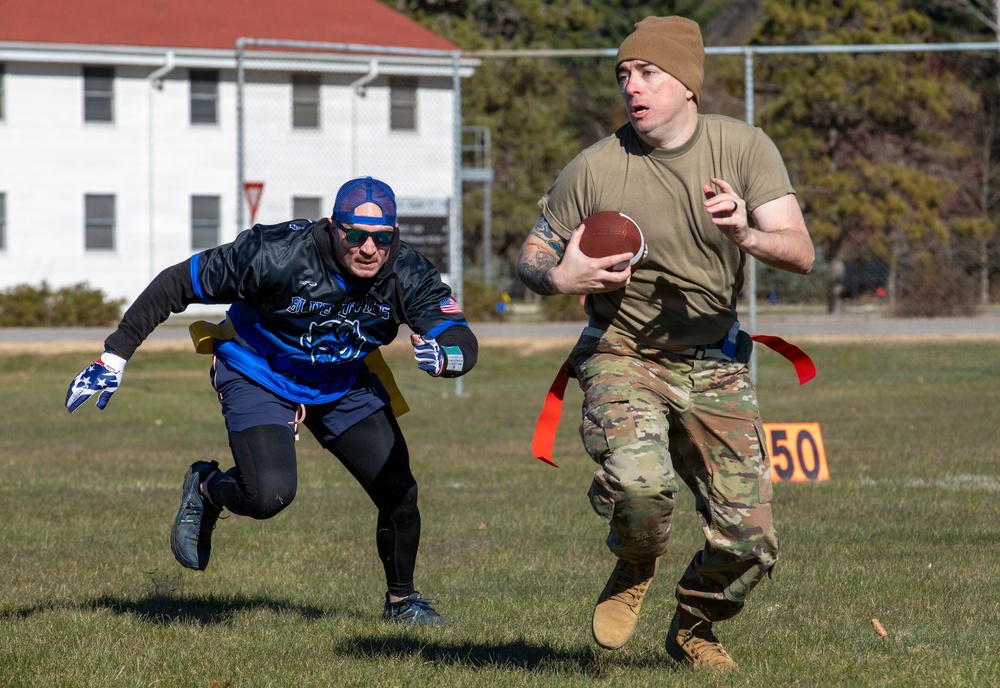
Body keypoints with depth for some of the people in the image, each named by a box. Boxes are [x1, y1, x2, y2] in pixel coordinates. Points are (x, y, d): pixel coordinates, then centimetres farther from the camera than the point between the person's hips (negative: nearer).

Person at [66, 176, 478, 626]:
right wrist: (115, 357, -23)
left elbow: (464, 344, -22)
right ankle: (207, 488, 12)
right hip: (260, 379, -4)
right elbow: (179, 283, -24)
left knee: (399, 493, -4)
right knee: (270, 496, -24)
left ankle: (401, 600, 23)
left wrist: (442, 357, -48)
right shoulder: (279, 255, -32)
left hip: (345, 385, 4)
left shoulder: (408, 276, -22)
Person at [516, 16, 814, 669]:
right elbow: (531, 257, 3)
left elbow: (801, 252, -14)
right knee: (639, 480, -33)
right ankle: (635, 568, 4)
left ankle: (692, 629, 32)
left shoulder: (744, 148, -7)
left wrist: (746, 235, -35)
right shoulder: (594, 169, -10)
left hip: (715, 366, 2)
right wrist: (560, 278, -21)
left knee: (749, 541, -2)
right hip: (623, 357, -2)